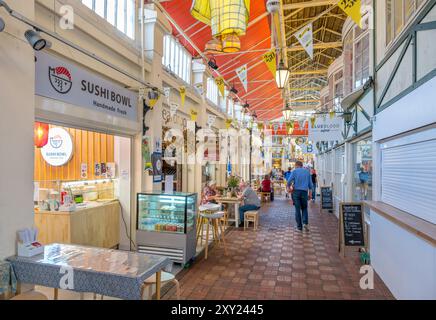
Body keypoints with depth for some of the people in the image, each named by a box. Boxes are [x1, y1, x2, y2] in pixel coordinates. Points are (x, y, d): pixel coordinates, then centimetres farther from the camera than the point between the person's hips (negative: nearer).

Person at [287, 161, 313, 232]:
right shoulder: (307, 171, 12)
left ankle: (299, 226, 8)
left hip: (296, 191, -2)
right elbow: (310, 184, 10)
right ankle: (305, 223, -3)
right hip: (304, 192, 2)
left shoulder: (294, 171, 2)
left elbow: (289, 181, -7)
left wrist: (288, 187, 10)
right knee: (304, 208, 15)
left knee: (297, 209, 4)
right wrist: (310, 193, 14)